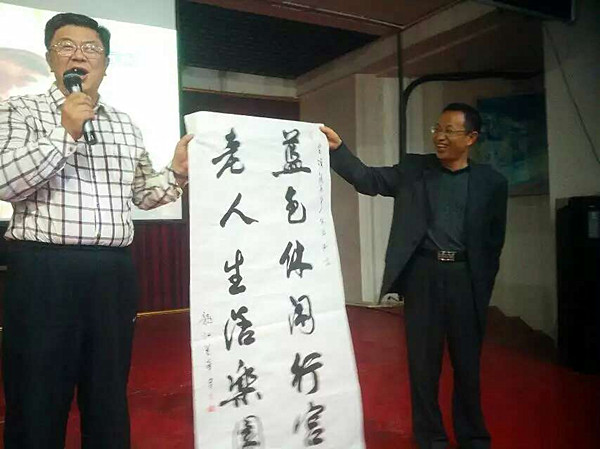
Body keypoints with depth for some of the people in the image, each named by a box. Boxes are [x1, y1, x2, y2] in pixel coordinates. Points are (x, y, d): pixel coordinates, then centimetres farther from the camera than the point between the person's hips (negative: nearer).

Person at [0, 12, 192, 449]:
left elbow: (142, 193, 17)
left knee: (110, 397, 15)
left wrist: (177, 173, 0)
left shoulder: (126, 125, 16)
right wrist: (65, 133, -14)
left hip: (114, 273, 4)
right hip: (44, 271, -3)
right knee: (37, 402, 7)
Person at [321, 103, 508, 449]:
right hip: (423, 274, 0)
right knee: (423, 361, 8)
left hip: (465, 277, 0)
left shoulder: (491, 182, 3)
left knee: (468, 361, 12)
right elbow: (369, 179, -4)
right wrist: (337, 148, -17)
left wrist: (484, 286, 2)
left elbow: (494, 241, 7)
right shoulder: (414, 169, 4)